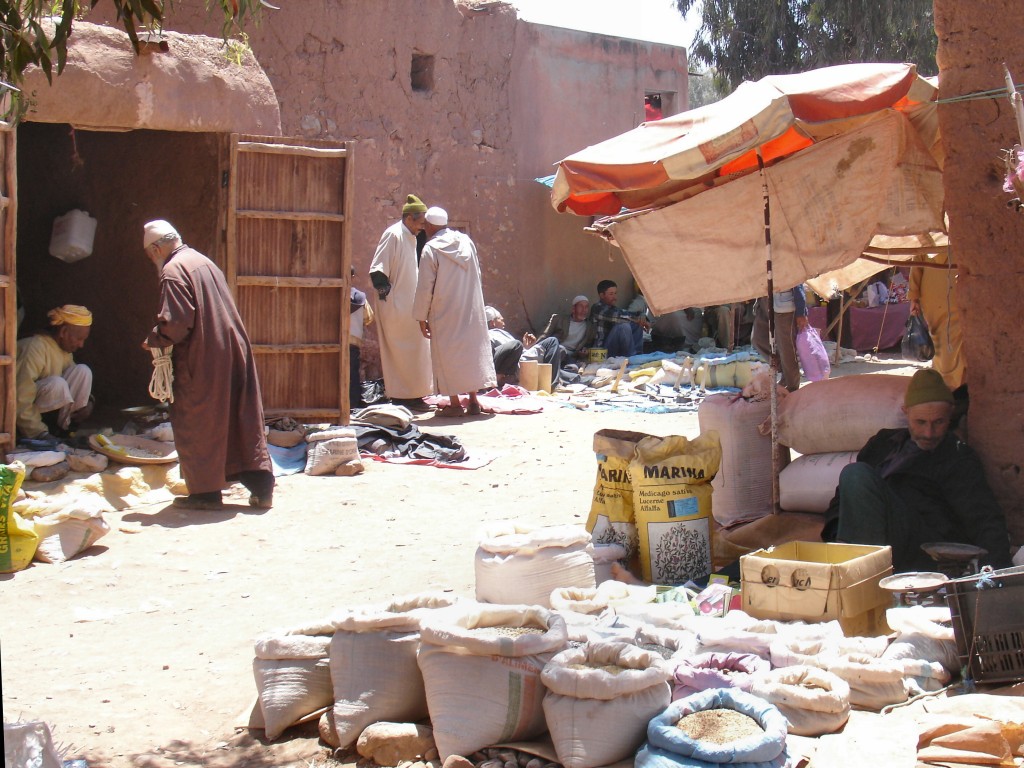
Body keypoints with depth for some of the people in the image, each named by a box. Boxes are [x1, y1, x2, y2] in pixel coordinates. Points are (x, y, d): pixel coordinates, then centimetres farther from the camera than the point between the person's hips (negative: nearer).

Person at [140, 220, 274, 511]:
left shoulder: (173, 271, -10)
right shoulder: (204, 262, 17)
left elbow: (176, 323, -19)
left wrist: (153, 340, -1)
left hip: (201, 362, -8)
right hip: (233, 353, 8)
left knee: (195, 427, 4)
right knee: (244, 421, 8)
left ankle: (205, 492, 9)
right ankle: (262, 488, 8)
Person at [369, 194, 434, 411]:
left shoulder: (410, 238, 15)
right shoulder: (393, 235, -13)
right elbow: (377, 271, -19)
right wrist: (387, 295, -19)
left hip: (408, 307, 9)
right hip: (396, 308, -9)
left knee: (412, 351, 11)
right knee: (402, 351, -6)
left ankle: (412, 394, 17)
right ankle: (404, 396, -1)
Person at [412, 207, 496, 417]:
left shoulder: (431, 249, -11)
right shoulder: (466, 241, 5)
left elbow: (425, 287, -10)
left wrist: (421, 317, -3)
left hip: (444, 314, -5)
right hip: (471, 310, 5)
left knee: (447, 354, 3)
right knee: (472, 349, 11)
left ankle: (455, 403, 3)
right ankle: (473, 400, 12)